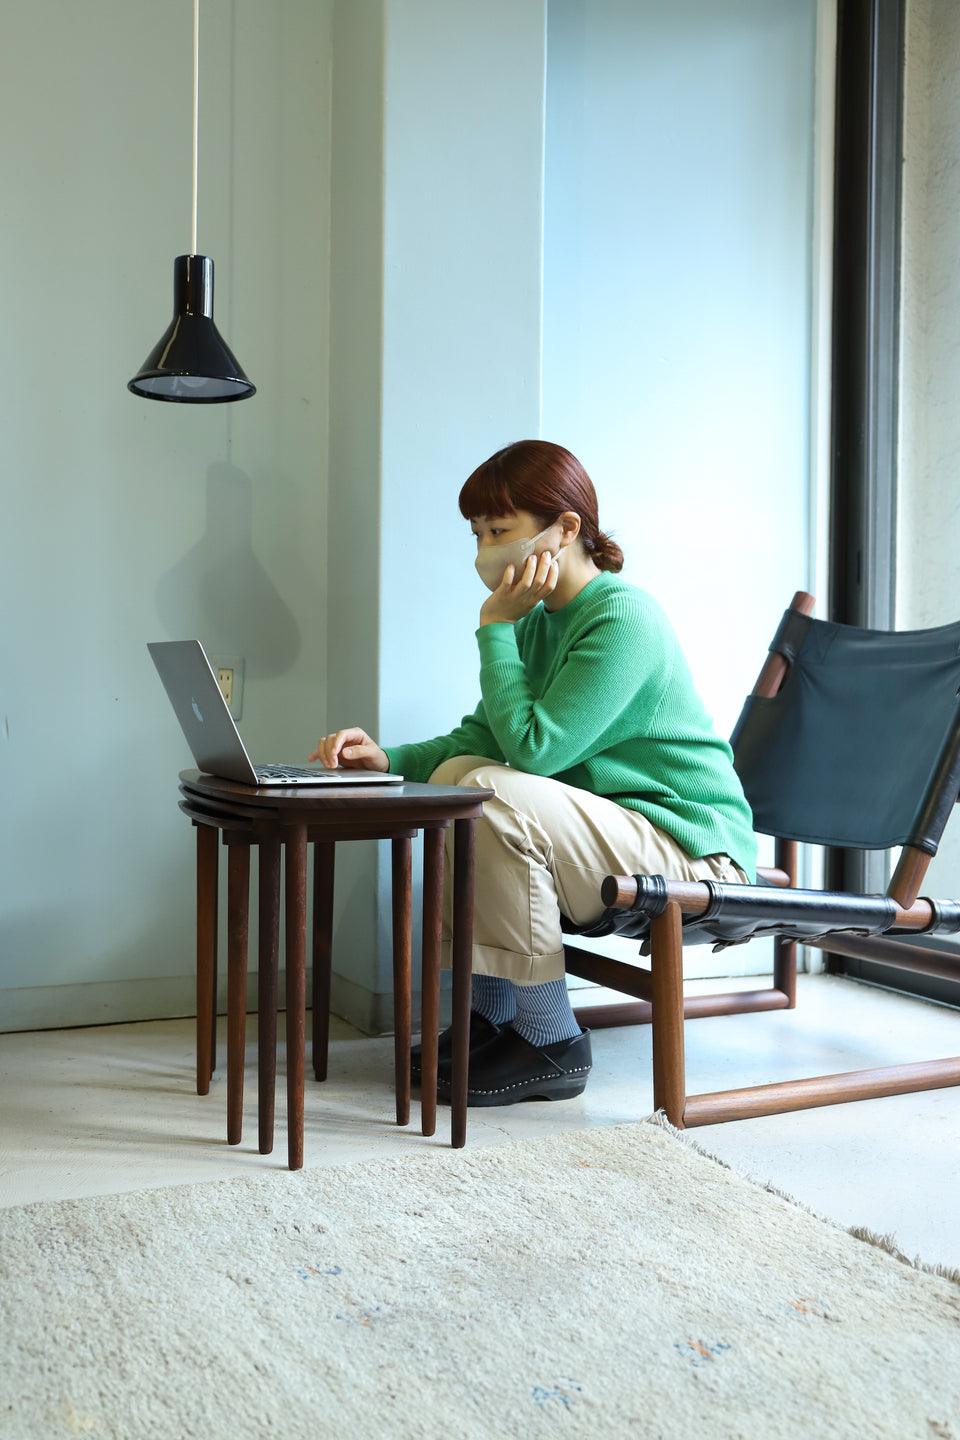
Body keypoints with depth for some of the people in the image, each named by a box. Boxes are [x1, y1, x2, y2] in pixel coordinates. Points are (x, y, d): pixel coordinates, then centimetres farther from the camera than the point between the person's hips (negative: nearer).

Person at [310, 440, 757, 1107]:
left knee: (495, 796, -28)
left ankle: (552, 1045, -14)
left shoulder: (623, 619, -19)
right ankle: (489, 1017, 3)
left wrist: (496, 626, -18)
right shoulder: (540, 619, 9)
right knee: (455, 775, -3)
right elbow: (483, 738, 8)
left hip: (694, 852, -9)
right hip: (614, 838, 9)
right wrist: (388, 759, -8)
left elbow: (532, 747, -26)